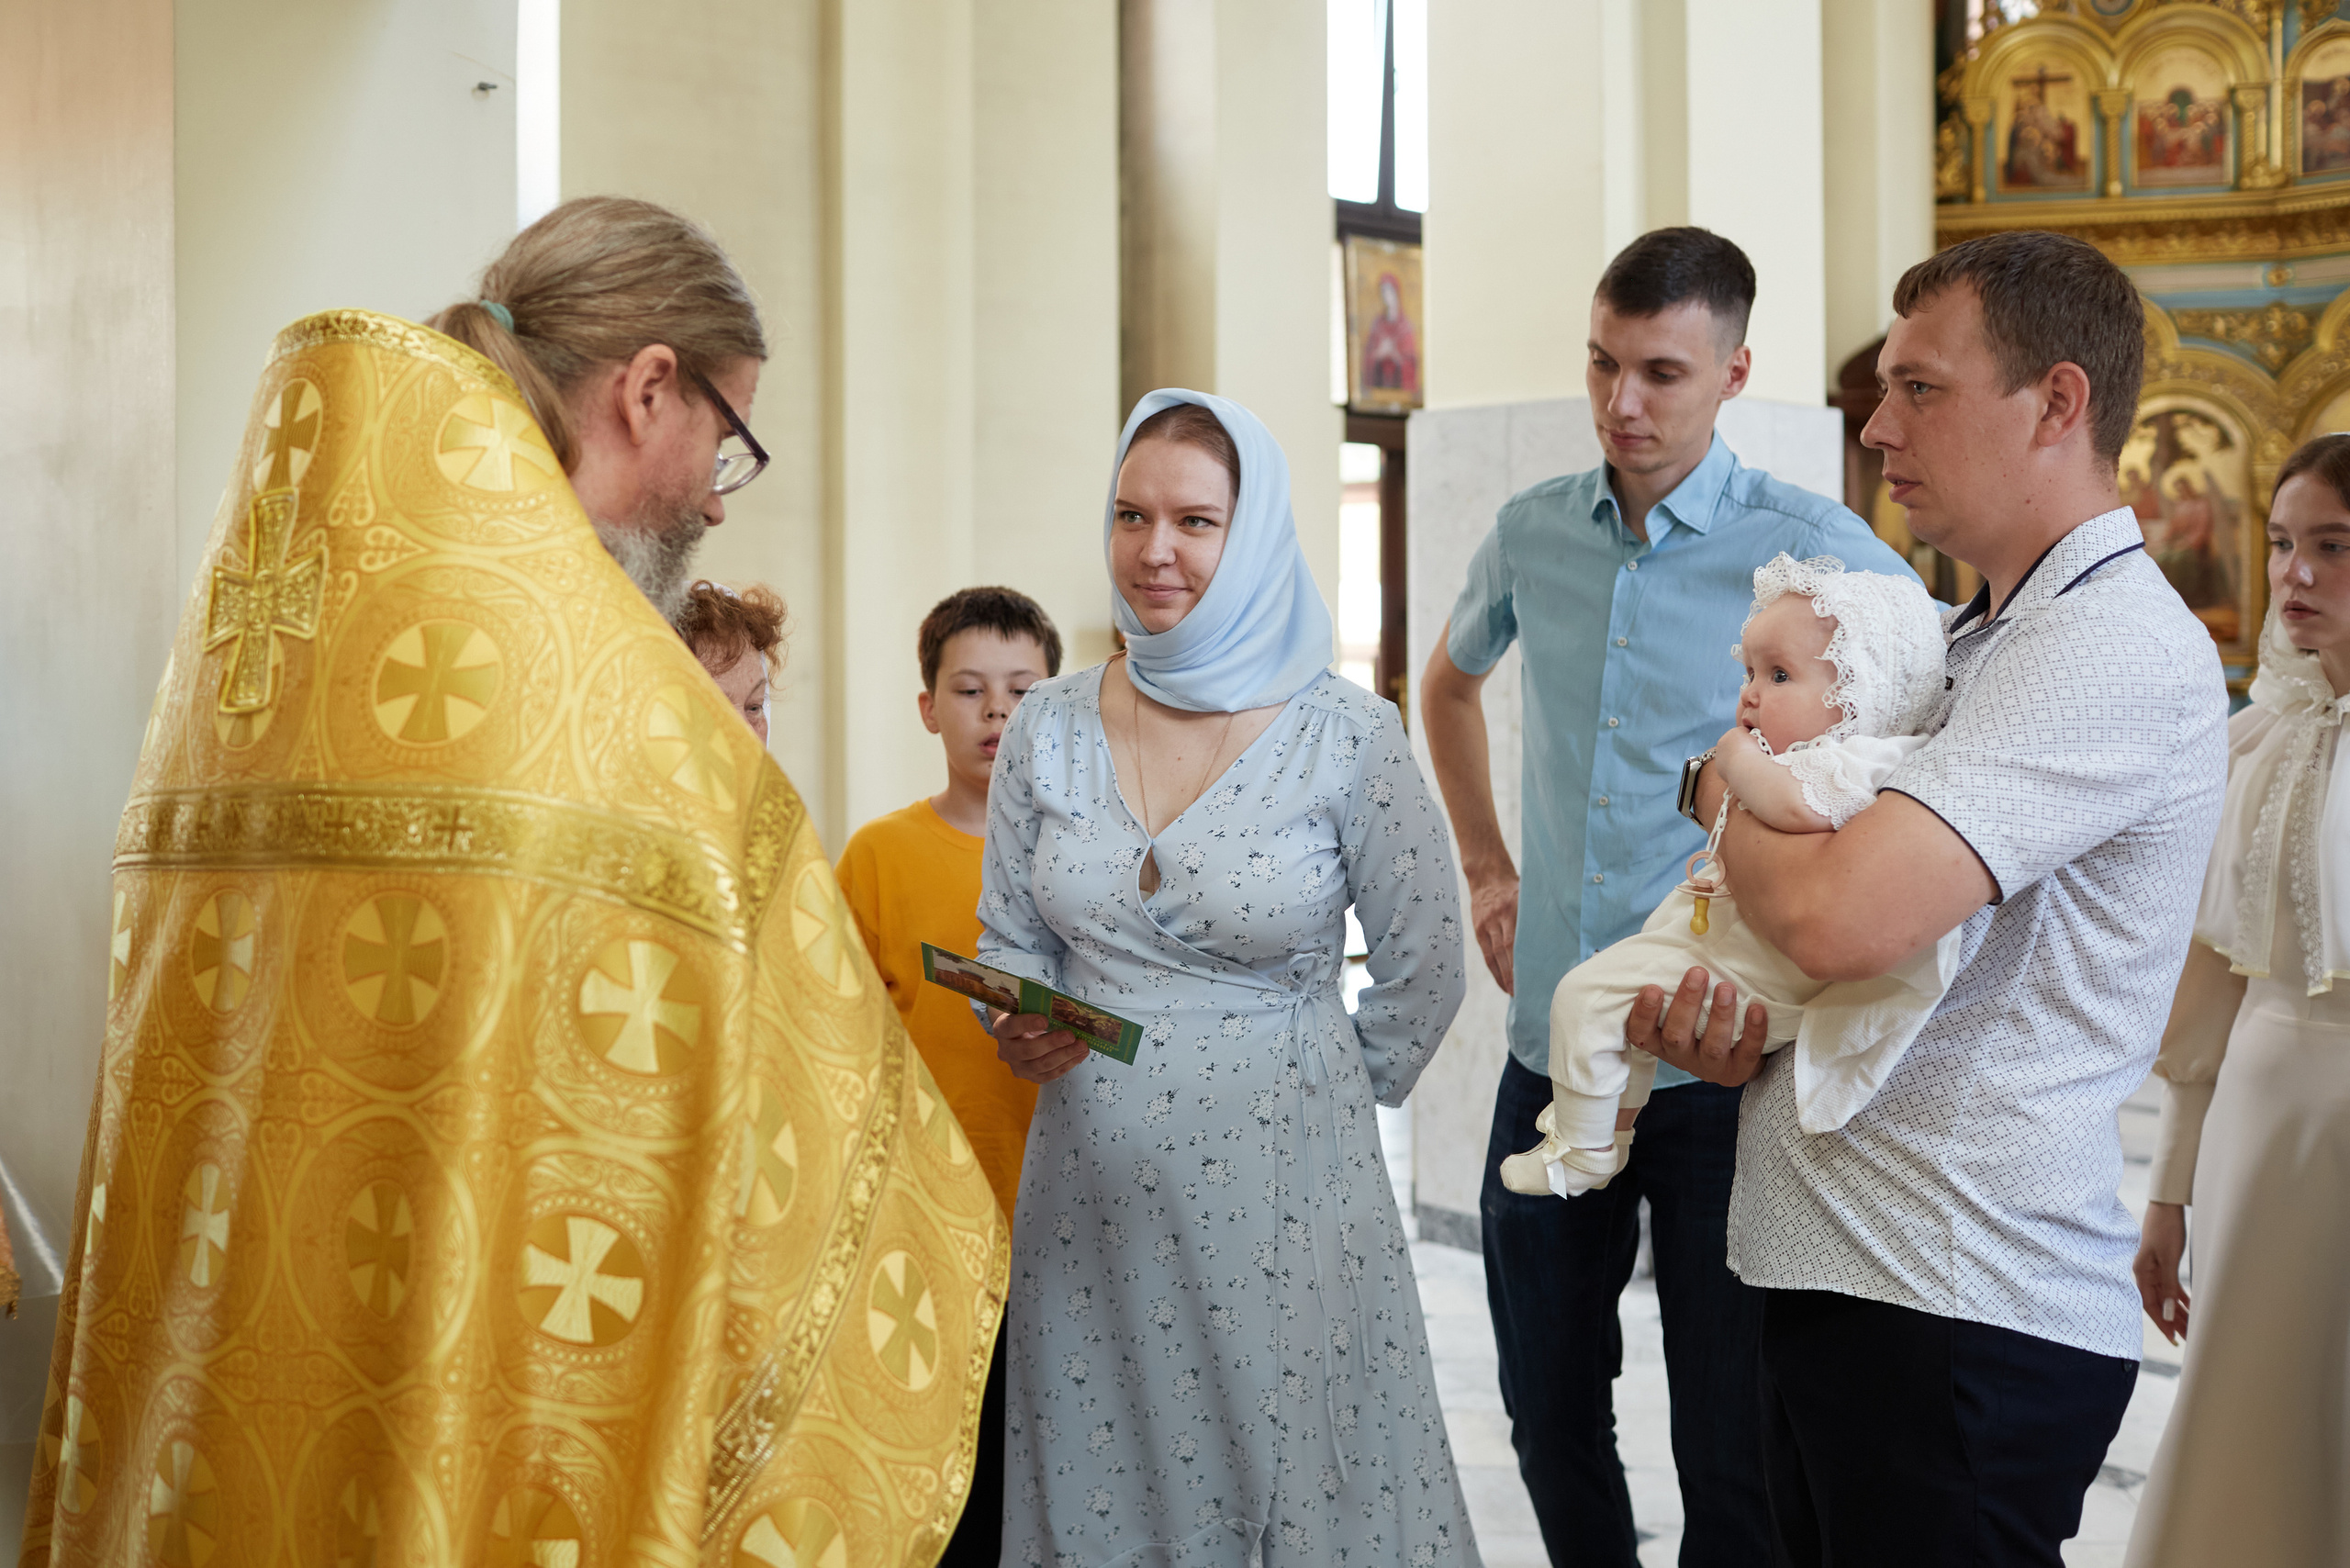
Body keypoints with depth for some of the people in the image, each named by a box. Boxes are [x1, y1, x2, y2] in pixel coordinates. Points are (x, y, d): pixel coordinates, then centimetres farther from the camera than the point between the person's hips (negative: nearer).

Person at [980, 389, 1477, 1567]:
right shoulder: (1049, 730, 2)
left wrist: (1317, 1101, 6)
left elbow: (1423, 967, 0)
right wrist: (1022, 1032, -9)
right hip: (1091, 1195, 3)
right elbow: (1010, 946, 11)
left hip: (1278, 1198, -3)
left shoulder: (1347, 740, -9)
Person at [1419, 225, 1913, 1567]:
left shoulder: (1817, 554, -9)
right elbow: (1450, 683, 26)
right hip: (1551, 1053, 5)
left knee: (1733, 1454, 5)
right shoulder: (1535, 534, 6)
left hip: (1727, 1066, -4)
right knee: (1550, 1414, 18)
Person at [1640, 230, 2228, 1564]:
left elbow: (1840, 914, -29)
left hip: (1962, 1328, -9)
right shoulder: (1983, 642, 17)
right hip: (1840, 1280, 9)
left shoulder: (2117, 648, -16)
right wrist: (1742, 1036, 0)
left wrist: (1729, 795, -7)